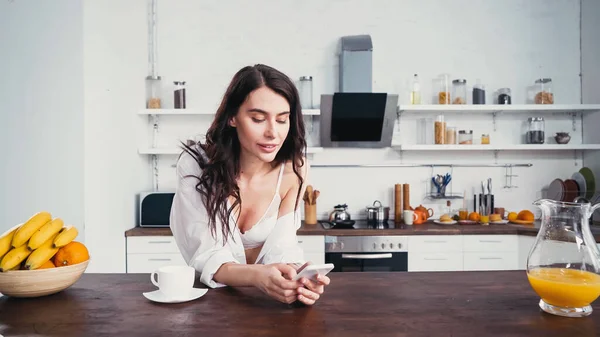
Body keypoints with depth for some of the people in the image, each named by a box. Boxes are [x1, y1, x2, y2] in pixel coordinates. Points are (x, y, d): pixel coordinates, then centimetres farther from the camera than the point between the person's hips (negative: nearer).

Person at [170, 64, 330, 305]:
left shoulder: (294, 169, -13)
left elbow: (280, 246, -11)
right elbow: (207, 258, -20)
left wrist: (295, 276, -31)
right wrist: (257, 276, -38)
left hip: (265, 295, 2)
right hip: (210, 294, -1)